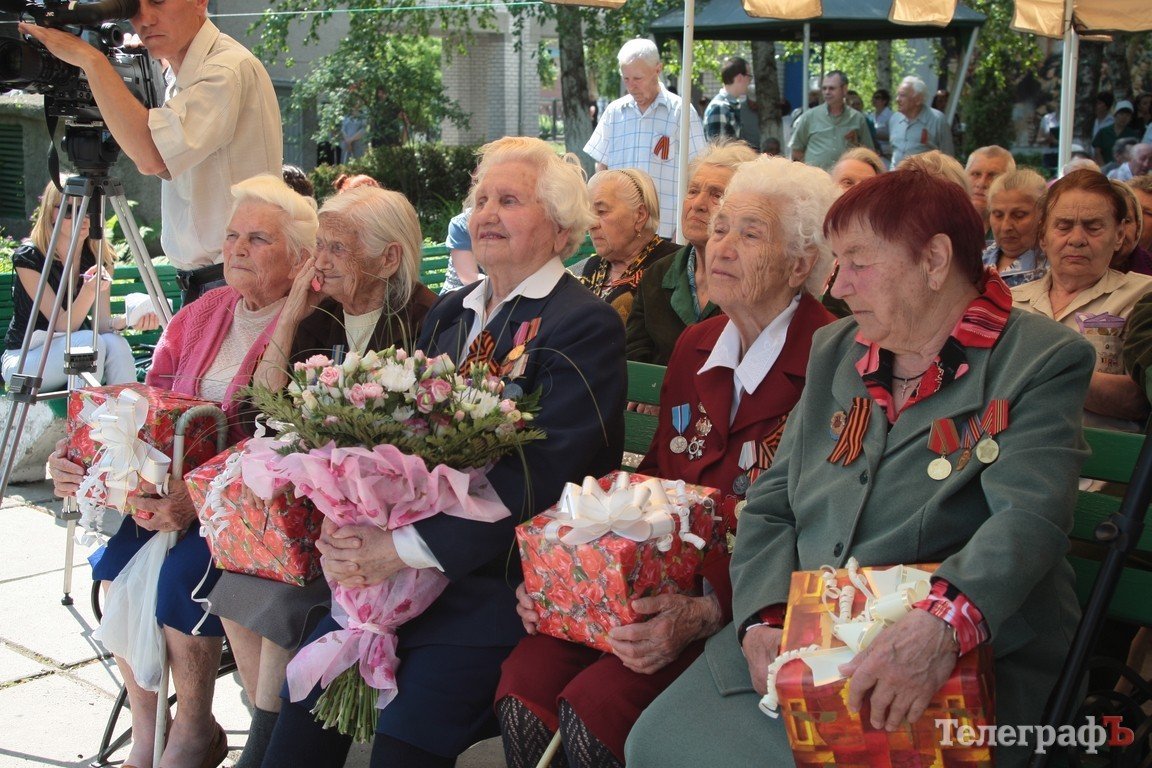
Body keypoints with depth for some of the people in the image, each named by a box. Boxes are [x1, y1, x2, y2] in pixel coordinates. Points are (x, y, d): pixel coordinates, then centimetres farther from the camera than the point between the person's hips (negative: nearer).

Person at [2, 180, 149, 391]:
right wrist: (88, 291, -41)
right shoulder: (28, 257, -17)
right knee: (89, 341, -31)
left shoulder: (100, 257, -2)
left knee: (115, 344, -27)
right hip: (23, 360, -4)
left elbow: (102, 322, -11)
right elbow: (63, 326, -22)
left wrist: (126, 320, -35)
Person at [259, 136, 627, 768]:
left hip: (500, 576, -6)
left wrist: (405, 550, -20)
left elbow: (543, 472, -18)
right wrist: (347, 533, -10)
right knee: (306, 710, -7)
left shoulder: (586, 325, -8)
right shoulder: (448, 313, 16)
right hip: (395, 560, 6)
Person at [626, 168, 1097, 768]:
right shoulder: (834, 350, 13)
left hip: (970, 660, -5)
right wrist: (763, 621, -8)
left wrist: (941, 626, -40)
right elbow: (769, 508, 10)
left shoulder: (1044, 362, -5)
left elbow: (1028, 517, -21)